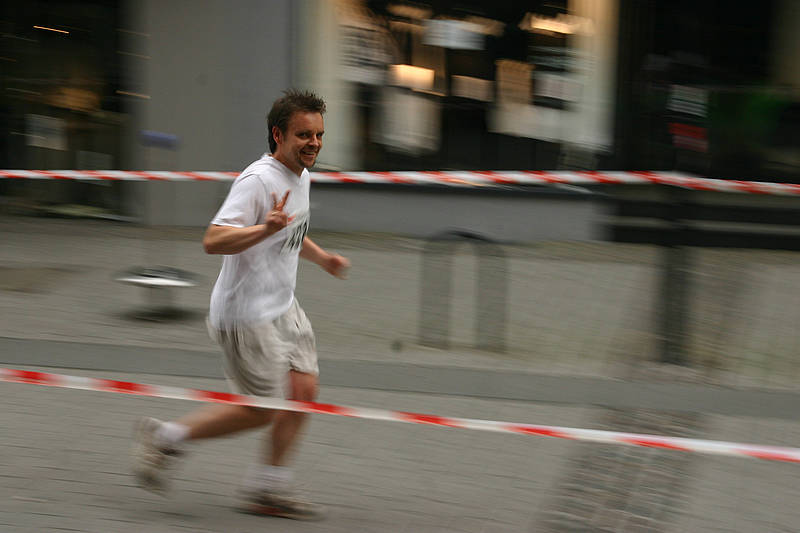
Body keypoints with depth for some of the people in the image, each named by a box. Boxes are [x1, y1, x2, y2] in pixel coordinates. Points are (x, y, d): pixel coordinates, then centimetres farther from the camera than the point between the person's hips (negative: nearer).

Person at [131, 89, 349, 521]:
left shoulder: (300, 176, 9)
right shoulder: (258, 181, -21)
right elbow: (212, 241, -29)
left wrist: (320, 257, 15)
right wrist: (264, 229, -43)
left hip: (282, 308, 9)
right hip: (245, 315, -9)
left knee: (304, 389, 3)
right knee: (262, 411, -4)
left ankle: (267, 487, 14)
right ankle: (165, 437, 11)